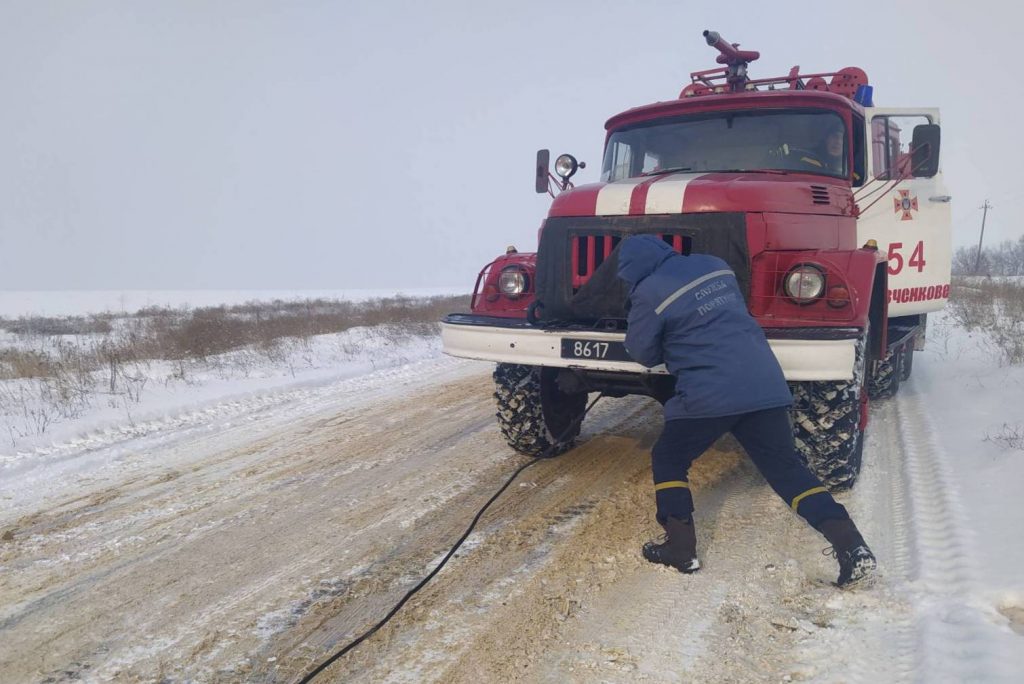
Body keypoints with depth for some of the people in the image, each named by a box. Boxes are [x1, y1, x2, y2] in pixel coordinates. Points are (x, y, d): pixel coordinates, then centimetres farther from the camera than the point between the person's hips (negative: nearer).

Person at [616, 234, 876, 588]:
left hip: (709, 394, -6)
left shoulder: (649, 293, -4)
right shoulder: (713, 264, 14)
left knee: (668, 460, 14)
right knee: (787, 467, 13)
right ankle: (851, 545, 3)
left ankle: (680, 549, 13)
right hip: (765, 384, 6)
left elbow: (643, 352, 6)